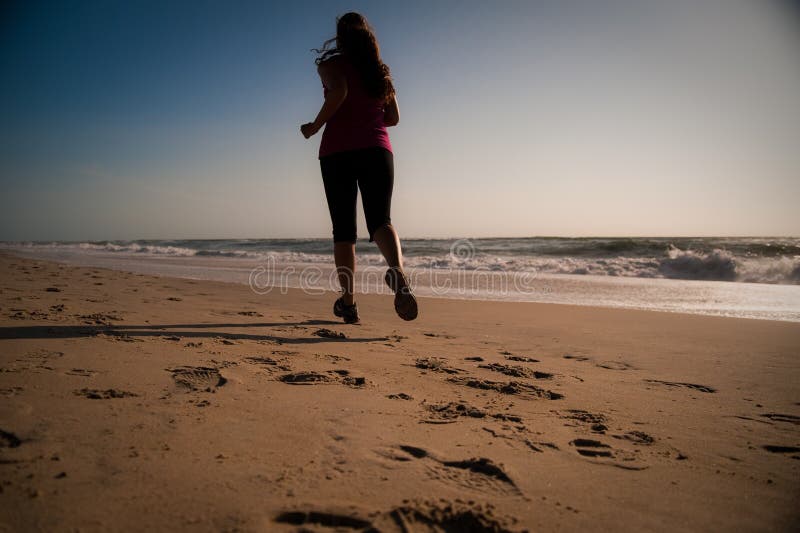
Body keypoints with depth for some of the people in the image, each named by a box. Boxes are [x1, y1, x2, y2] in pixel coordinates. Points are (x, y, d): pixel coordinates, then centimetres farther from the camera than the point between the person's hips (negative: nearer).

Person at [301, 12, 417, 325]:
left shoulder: (331, 64, 5)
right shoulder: (381, 72, 19)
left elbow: (338, 91, -16)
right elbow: (393, 118, 18)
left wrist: (315, 126, -6)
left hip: (337, 152, -2)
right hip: (377, 150, 3)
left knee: (343, 229, 3)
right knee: (380, 219, -8)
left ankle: (348, 302, 3)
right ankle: (397, 270, -40)